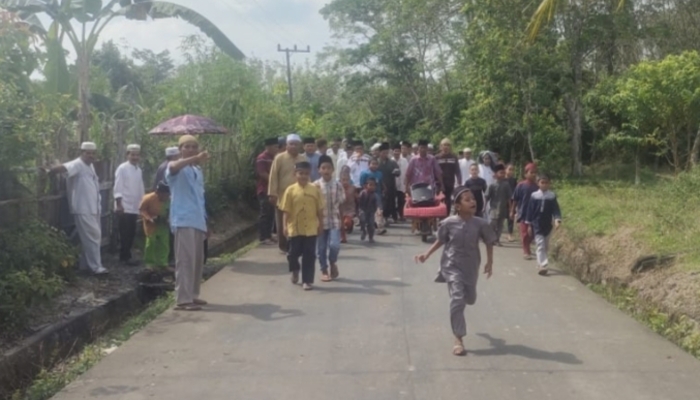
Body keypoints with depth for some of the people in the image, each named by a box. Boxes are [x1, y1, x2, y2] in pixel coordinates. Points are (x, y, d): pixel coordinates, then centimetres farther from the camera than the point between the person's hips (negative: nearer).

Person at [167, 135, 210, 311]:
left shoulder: (198, 170, 20)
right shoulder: (177, 168, -5)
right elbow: (173, 166, -33)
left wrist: (204, 221, 21)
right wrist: (196, 158, -49)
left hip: (198, 221, 8)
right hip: (184, 221, -8)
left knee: (197, 260, 12)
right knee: (185, 259, -10)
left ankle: (192, 295, 23)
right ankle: (183, 299, -8)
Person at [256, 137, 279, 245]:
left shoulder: (273, 158, 16)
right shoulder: (261, 158, -10)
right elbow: (263, 174, -17)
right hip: (264, 190, -8)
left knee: (271, 213, 10)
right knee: (265, 213, -6)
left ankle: (268, 235, 17)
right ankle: (263, 237, -2)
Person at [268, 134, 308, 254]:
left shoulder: (304, 159, 8)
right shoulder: (279, 158, -4)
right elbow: (273, 177, -7)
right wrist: (272, 194, -12)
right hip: (283, 197, -3)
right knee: (283, 224, 5)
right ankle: (284, 246, 16)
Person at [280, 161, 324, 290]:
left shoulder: (315, 189, -1)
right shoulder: (291, 190, -4)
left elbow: (319, 210, 4)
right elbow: (286, 211, -2)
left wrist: (320, 224, 4)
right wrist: (285, 226, -7)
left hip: (311, 229, 0)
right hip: (295, 228, 0)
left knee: (309, 255, 3)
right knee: (293, 253, 8)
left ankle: (307, 280, 13)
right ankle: (295, 270, 39)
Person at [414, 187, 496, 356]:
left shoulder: (480, 224, -13)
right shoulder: (448, 223, -16)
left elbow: (489, 243, 2)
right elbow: (440, 241, 0)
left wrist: (489, 263, 1)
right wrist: (426, 255, -3)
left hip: (471, 268, 3)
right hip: (452, 266, -3)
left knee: (470, 299, 19)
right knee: (457, 300, -13)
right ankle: (458, 339, -4)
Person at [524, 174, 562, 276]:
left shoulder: (552, 196, -3)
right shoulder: (534, 196, -4)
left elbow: (556, 209, -5)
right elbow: (530, 210, 0)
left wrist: (557, 220, -22)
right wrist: (529, 224, -1)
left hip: (547, 225, 2)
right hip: (537, 225, -2)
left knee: (546, 246, 15)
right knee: (540, 245, -8)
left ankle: (542, 263, 32)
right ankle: (543, 265, -11)